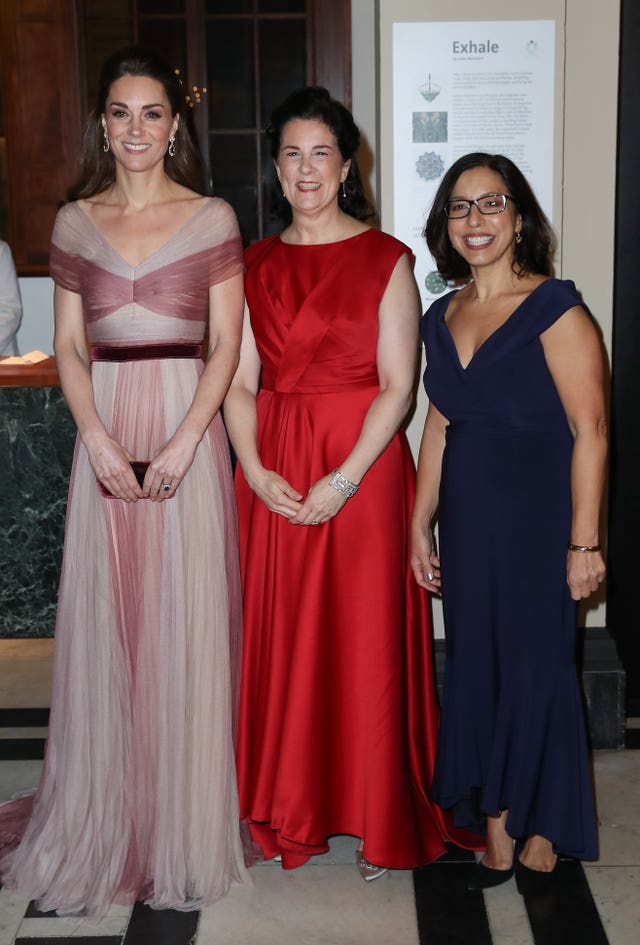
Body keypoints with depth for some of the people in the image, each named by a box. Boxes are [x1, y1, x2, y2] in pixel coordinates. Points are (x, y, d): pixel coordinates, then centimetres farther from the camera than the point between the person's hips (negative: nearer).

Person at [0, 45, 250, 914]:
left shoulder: (212, 219, 3)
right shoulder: (75, 222, 10)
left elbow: (226, 345, -1)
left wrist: (183, 445, -13)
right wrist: (98, 439, -8)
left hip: (188, 426, -2)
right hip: (104, 430, 3)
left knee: (185, 617, 1)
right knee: (104, 621, 5)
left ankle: (184, 829, 16)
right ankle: (106, 824, 21)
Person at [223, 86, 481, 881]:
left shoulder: (386, 261, -1)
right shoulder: (254, 265, 10)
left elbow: (397, 385, -7)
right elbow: (239, 382, 6)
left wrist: (343, 480, -16)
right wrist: (256, 470, -9)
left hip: (361, 468, -3)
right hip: (274, 476, 4)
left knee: (365, 637, 1)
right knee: (281, 637, 8)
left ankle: (378, 820, 17)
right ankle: (292, 811, 24)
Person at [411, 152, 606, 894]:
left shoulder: (554, 309, -10)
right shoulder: (442, 317, 9)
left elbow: (590, 430, -13)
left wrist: (583, 540, -17)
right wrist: (420, 525, 11)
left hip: (536, 517, -6)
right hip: (467, 519, 6)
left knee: (535, 665, 4)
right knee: (477, 666, 9)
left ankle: (541, 834, 23)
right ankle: (496, 834, 22)